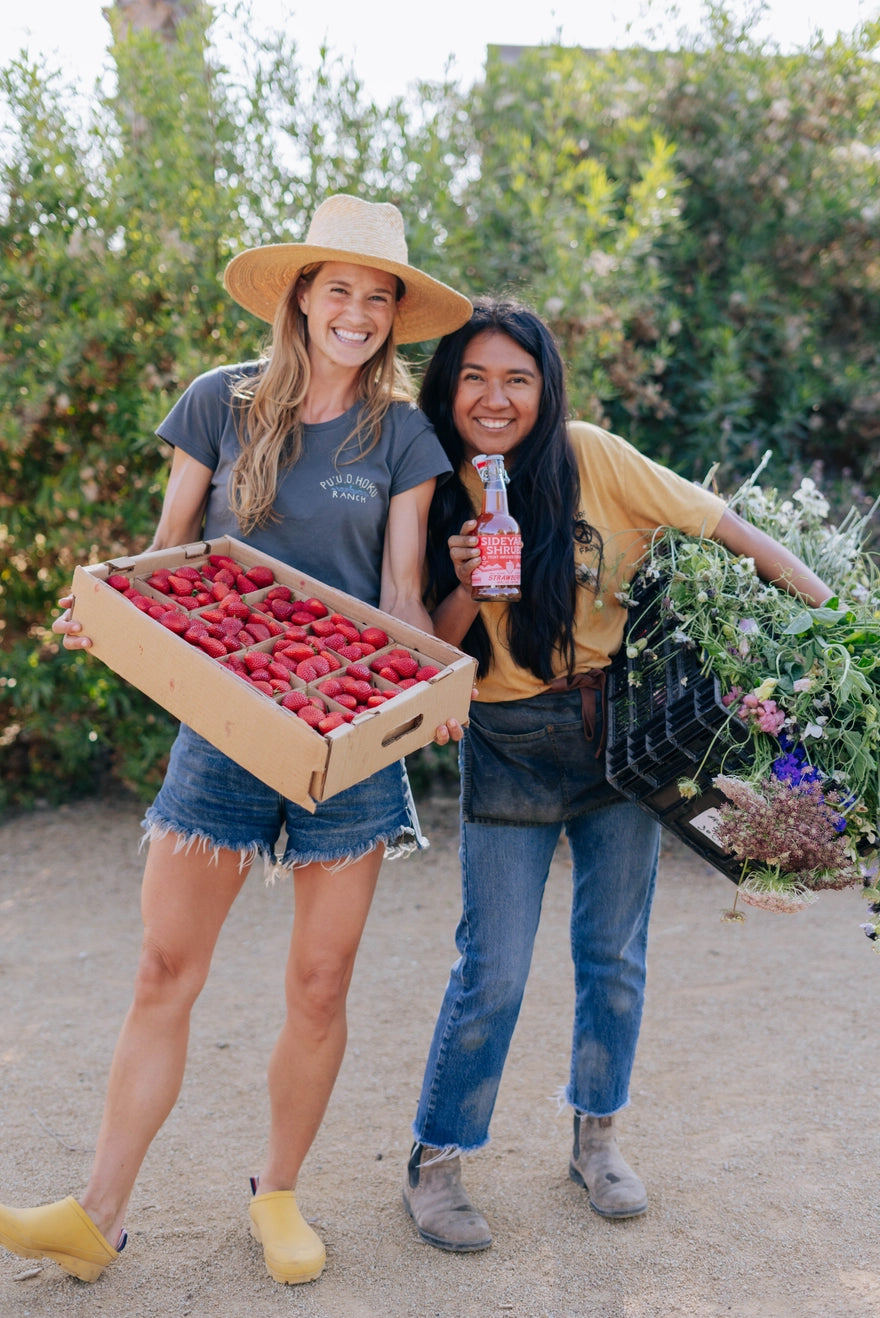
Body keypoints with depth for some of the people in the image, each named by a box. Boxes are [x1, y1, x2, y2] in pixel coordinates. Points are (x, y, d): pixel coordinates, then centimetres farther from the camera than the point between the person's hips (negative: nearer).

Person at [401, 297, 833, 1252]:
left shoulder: (591, 459, -9)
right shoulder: (434, 495, -3)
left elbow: (722, 529, -7)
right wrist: (468, 587, -22)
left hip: (617, 731, 1)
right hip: (506, 750, 0)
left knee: (614, 952, 11)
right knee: (493, 970, -2)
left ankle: (595, 1139, 32)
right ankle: (434, 1163, 17)